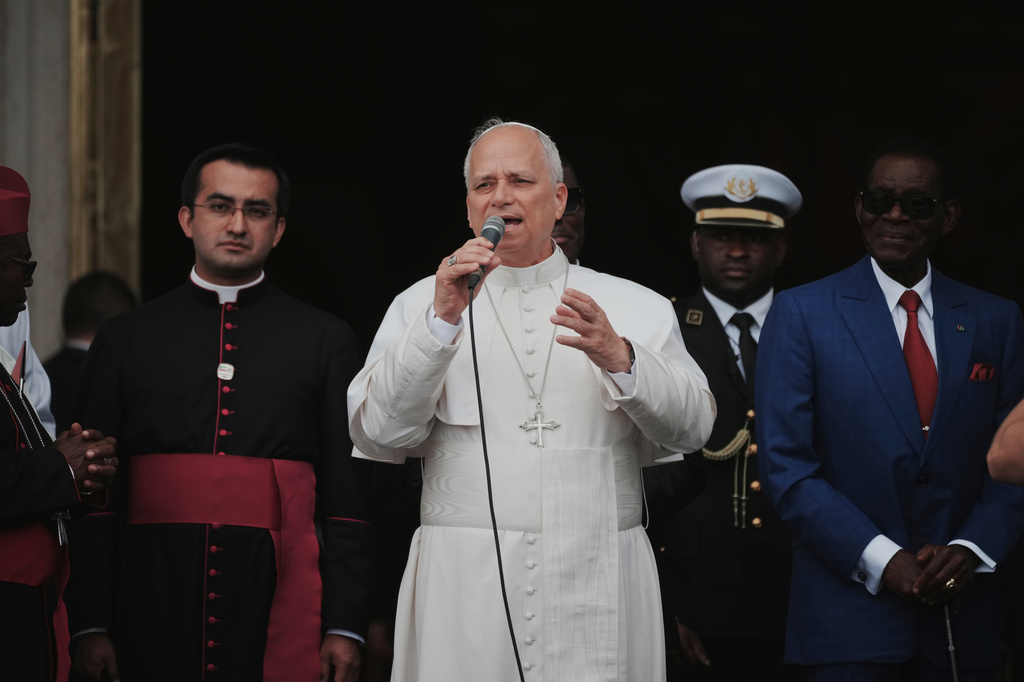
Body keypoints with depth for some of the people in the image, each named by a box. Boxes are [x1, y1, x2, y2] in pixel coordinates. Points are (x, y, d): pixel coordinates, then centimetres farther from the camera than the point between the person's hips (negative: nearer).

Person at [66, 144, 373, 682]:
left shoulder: (326, 341, 10)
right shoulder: (124, 340, 10)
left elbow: (346, 501, 6)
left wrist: (345, 627, -3)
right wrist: (89, 624, -2)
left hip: (278, 604, 0)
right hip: (154, 606, 1)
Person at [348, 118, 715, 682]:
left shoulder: (634, 307, 12)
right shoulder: (420, 306, 10)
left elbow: (692, 426, 2)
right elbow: (377, 434, -3)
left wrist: (620, 359, -15)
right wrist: (442, 319, -12)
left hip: (598, 588, 1)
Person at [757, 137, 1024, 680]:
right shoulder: (801, 314, 0)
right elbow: (787, 467, -5)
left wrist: (972, 548, -9)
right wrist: (880, 560, -13)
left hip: (962, 613, 3)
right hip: (849, 608, -2)